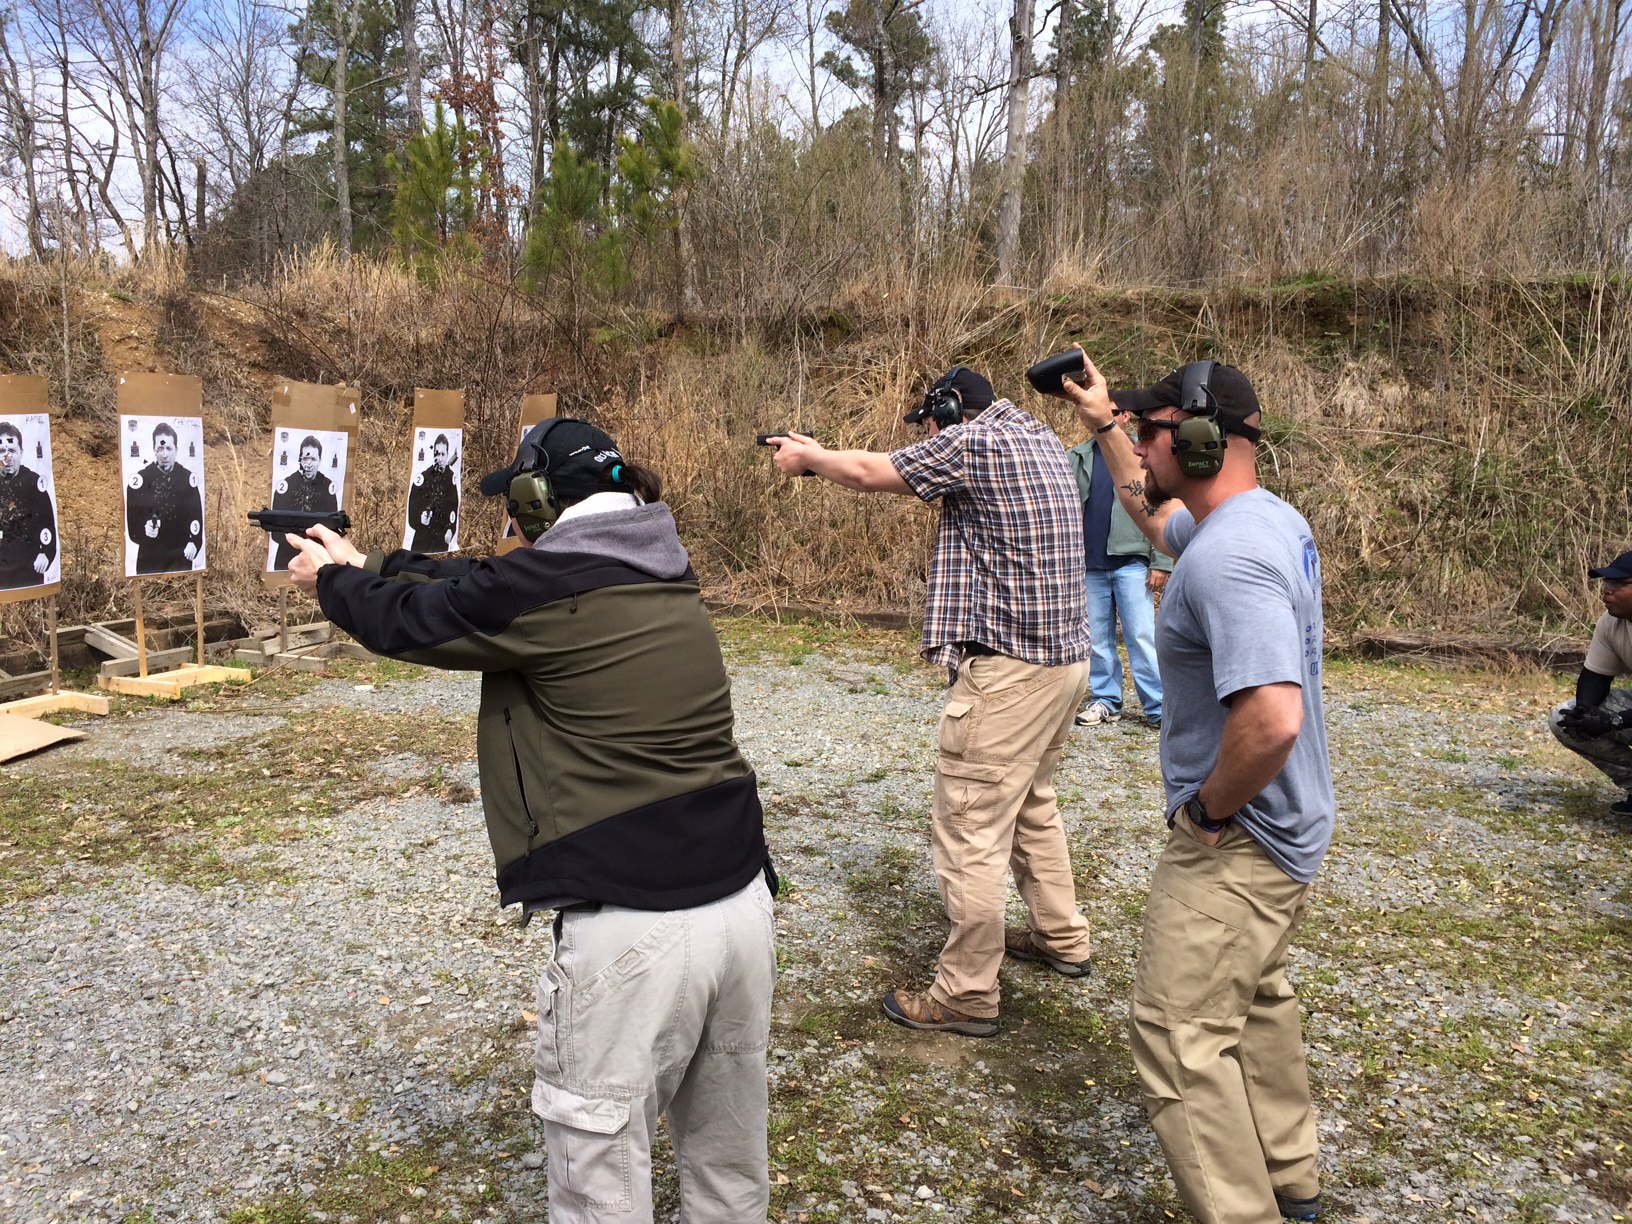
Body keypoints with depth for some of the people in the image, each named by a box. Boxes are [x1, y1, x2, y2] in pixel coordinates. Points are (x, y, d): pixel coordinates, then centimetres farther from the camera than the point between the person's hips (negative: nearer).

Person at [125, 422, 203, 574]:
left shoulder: (188, 478, 1)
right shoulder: (140, 480, -6)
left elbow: (196, 515, 4)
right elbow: (132, 521, -6)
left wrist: (194, 542, -9)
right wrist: (144, 530, -26)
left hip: (181, 557, 2)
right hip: (150, 559, -2)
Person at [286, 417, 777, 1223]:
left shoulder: (549, 583, -11)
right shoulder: (658, 572, 11)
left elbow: (412, 621, 4)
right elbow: (476, 586, 22)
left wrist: (332, 580, 25)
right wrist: (368, 565, 32)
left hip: (634, 925, -7)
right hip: (741, 897, 8)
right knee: (727, 1143, 23)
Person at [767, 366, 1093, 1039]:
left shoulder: (973, 442, -13)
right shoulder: (1038, 437, 14)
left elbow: (871, 473, -4)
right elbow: (920, 474, 21)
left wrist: (807, 457, 15)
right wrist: (823, 453, 22)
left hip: (1008, 668, -10)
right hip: (1066, 657, 10)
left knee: (969, 827, -2)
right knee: (1031, 805, 25)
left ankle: (966, 995, 6)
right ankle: (1060, 937, 39)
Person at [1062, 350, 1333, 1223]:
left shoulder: (1226, 557, -28)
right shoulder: (1267, 518, 5)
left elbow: (1272, 717, -39)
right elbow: (1155, 515, 26)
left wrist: (1211, 809, -23)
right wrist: (1102, 427, 25)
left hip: (1235, 839, -11)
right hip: (1285, 827, 11)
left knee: (1178, 1032, -5)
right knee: (1253, 995, 26)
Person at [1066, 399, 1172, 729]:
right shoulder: (1077, 457, 10)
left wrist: (1161, 562, -8)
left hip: (1131, 563, -3)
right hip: (1089, 565, 3)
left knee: (1141, 636, -6)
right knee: (1097, 638, 9)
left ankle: (1157, 707, 0)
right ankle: (1105, 699, 20)